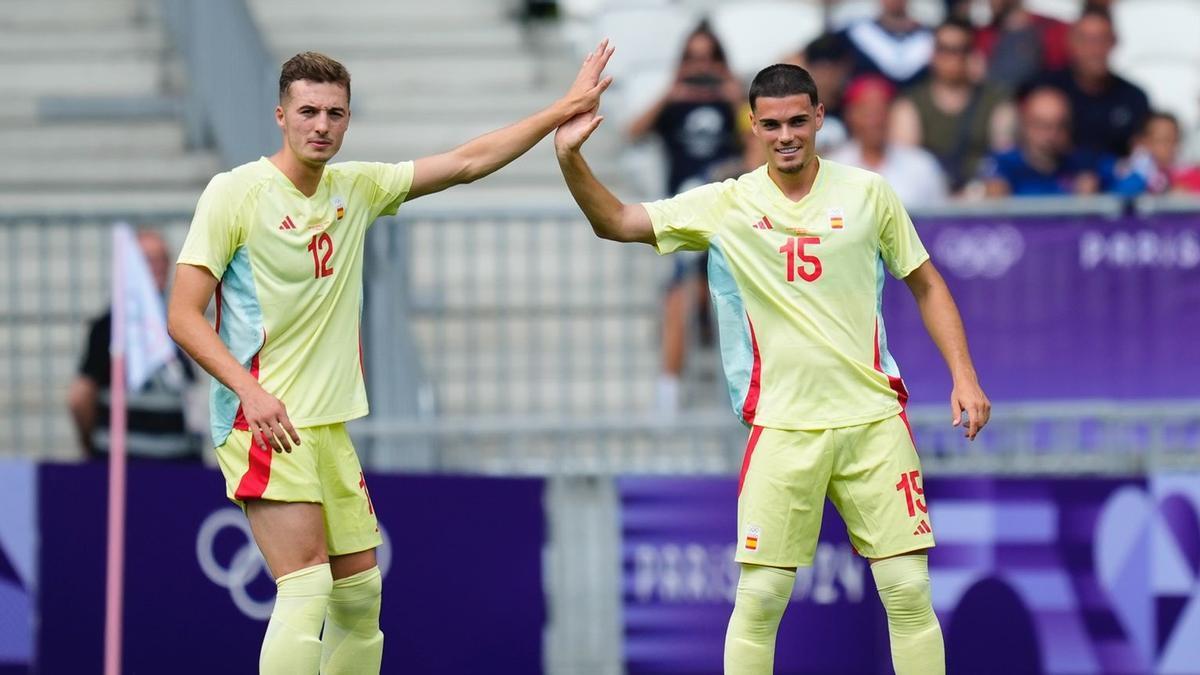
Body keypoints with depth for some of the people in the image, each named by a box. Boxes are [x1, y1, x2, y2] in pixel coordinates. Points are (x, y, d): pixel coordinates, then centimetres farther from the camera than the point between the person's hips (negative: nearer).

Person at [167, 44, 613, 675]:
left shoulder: (355, 188, 10)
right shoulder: (235, 193, -8)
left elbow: (466, 162, 17)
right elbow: (184, 316, -10)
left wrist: (564, 109, 13)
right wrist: (250, 390, -23)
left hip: (328, 425, 7)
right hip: (264, 422, -7)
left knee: (360, 593, 8)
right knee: (307, 589, -18)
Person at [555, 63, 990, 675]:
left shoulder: (867, 194, 3)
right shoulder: (725, 206, 2)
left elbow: (926, 286, 11)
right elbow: (616, 223, -1)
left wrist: (964, 377, 3)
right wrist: (571, 159, -18)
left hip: (873, 417, 0)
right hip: (782, 427, 0)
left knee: (908, 588, -2)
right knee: (760, 595, -5)